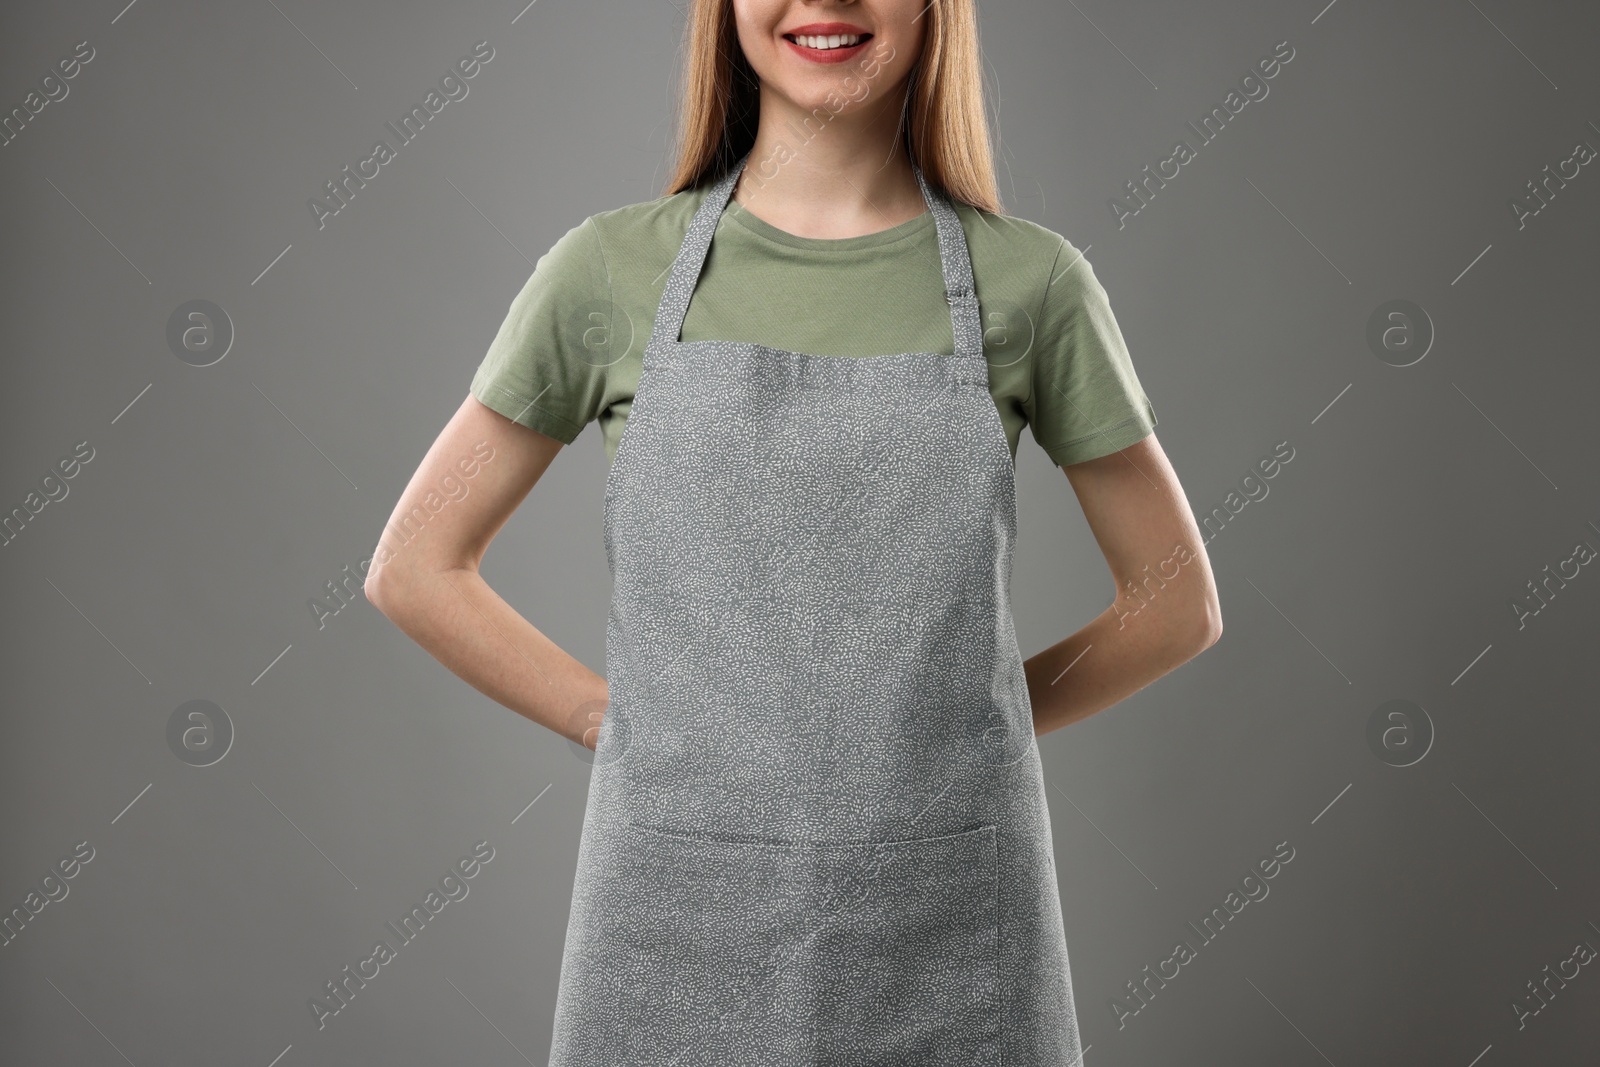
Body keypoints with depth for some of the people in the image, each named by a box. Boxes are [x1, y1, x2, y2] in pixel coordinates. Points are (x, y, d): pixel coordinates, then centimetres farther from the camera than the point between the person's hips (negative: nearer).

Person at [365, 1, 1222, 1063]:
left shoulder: (1031, 281, -1)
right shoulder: (611, 270, 0)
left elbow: (1179, 605, 7)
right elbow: (416, 571, 6)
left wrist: (949, 731, 1)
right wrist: (623, 726, -1)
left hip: (948, 935, 0)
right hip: (676, 924, 0)